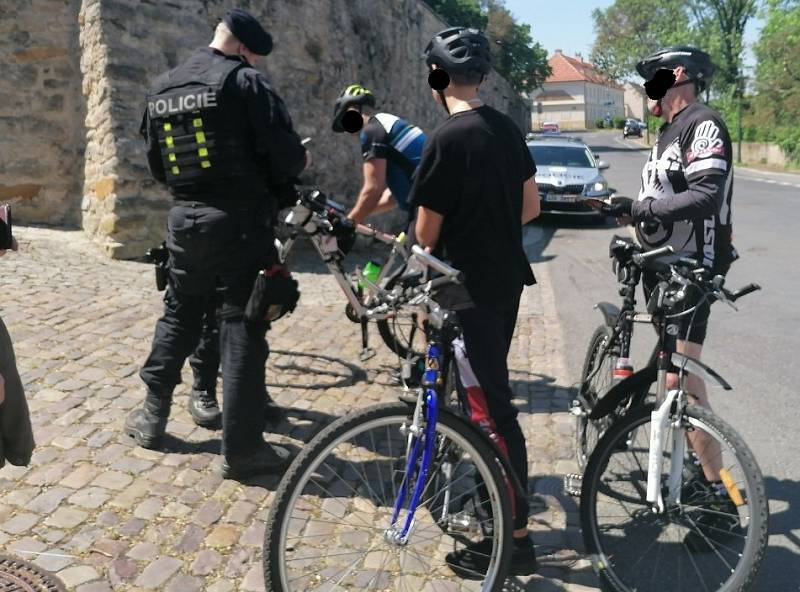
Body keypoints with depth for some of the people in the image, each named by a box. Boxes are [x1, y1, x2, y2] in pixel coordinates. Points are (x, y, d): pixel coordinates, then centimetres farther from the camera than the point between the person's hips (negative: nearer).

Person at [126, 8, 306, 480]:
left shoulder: (161, 89, 13)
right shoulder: (245, 82, -9)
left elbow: (157, 165, 17)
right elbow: (286, 154, -15)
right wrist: (301, 162, 7)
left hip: (184, 220, 7)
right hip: (240, 222, -6)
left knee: (178, 317, 21)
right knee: (243, 328, -2)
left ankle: (153, 417, 31)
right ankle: (242, 449, 3)